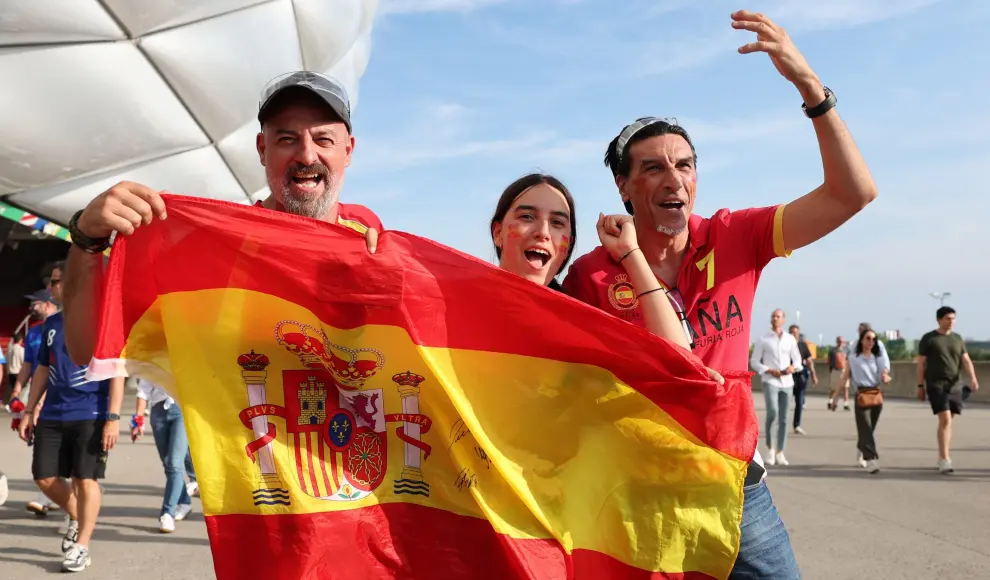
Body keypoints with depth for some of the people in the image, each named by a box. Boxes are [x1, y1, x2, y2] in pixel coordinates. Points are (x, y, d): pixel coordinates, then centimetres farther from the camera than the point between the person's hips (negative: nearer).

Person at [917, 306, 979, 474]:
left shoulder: (958, 339, 13)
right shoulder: (928, 339, -1)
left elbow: (966, 360, 6)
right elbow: (921, 364, 0)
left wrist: (973, 378, -11)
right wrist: (920, 386, -3)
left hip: (954, 386, 5)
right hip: (936, 385, -5)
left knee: (947, 422, 9)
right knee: (945, 419, -15)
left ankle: (942, 457, 19)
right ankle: (945, 459, -15)